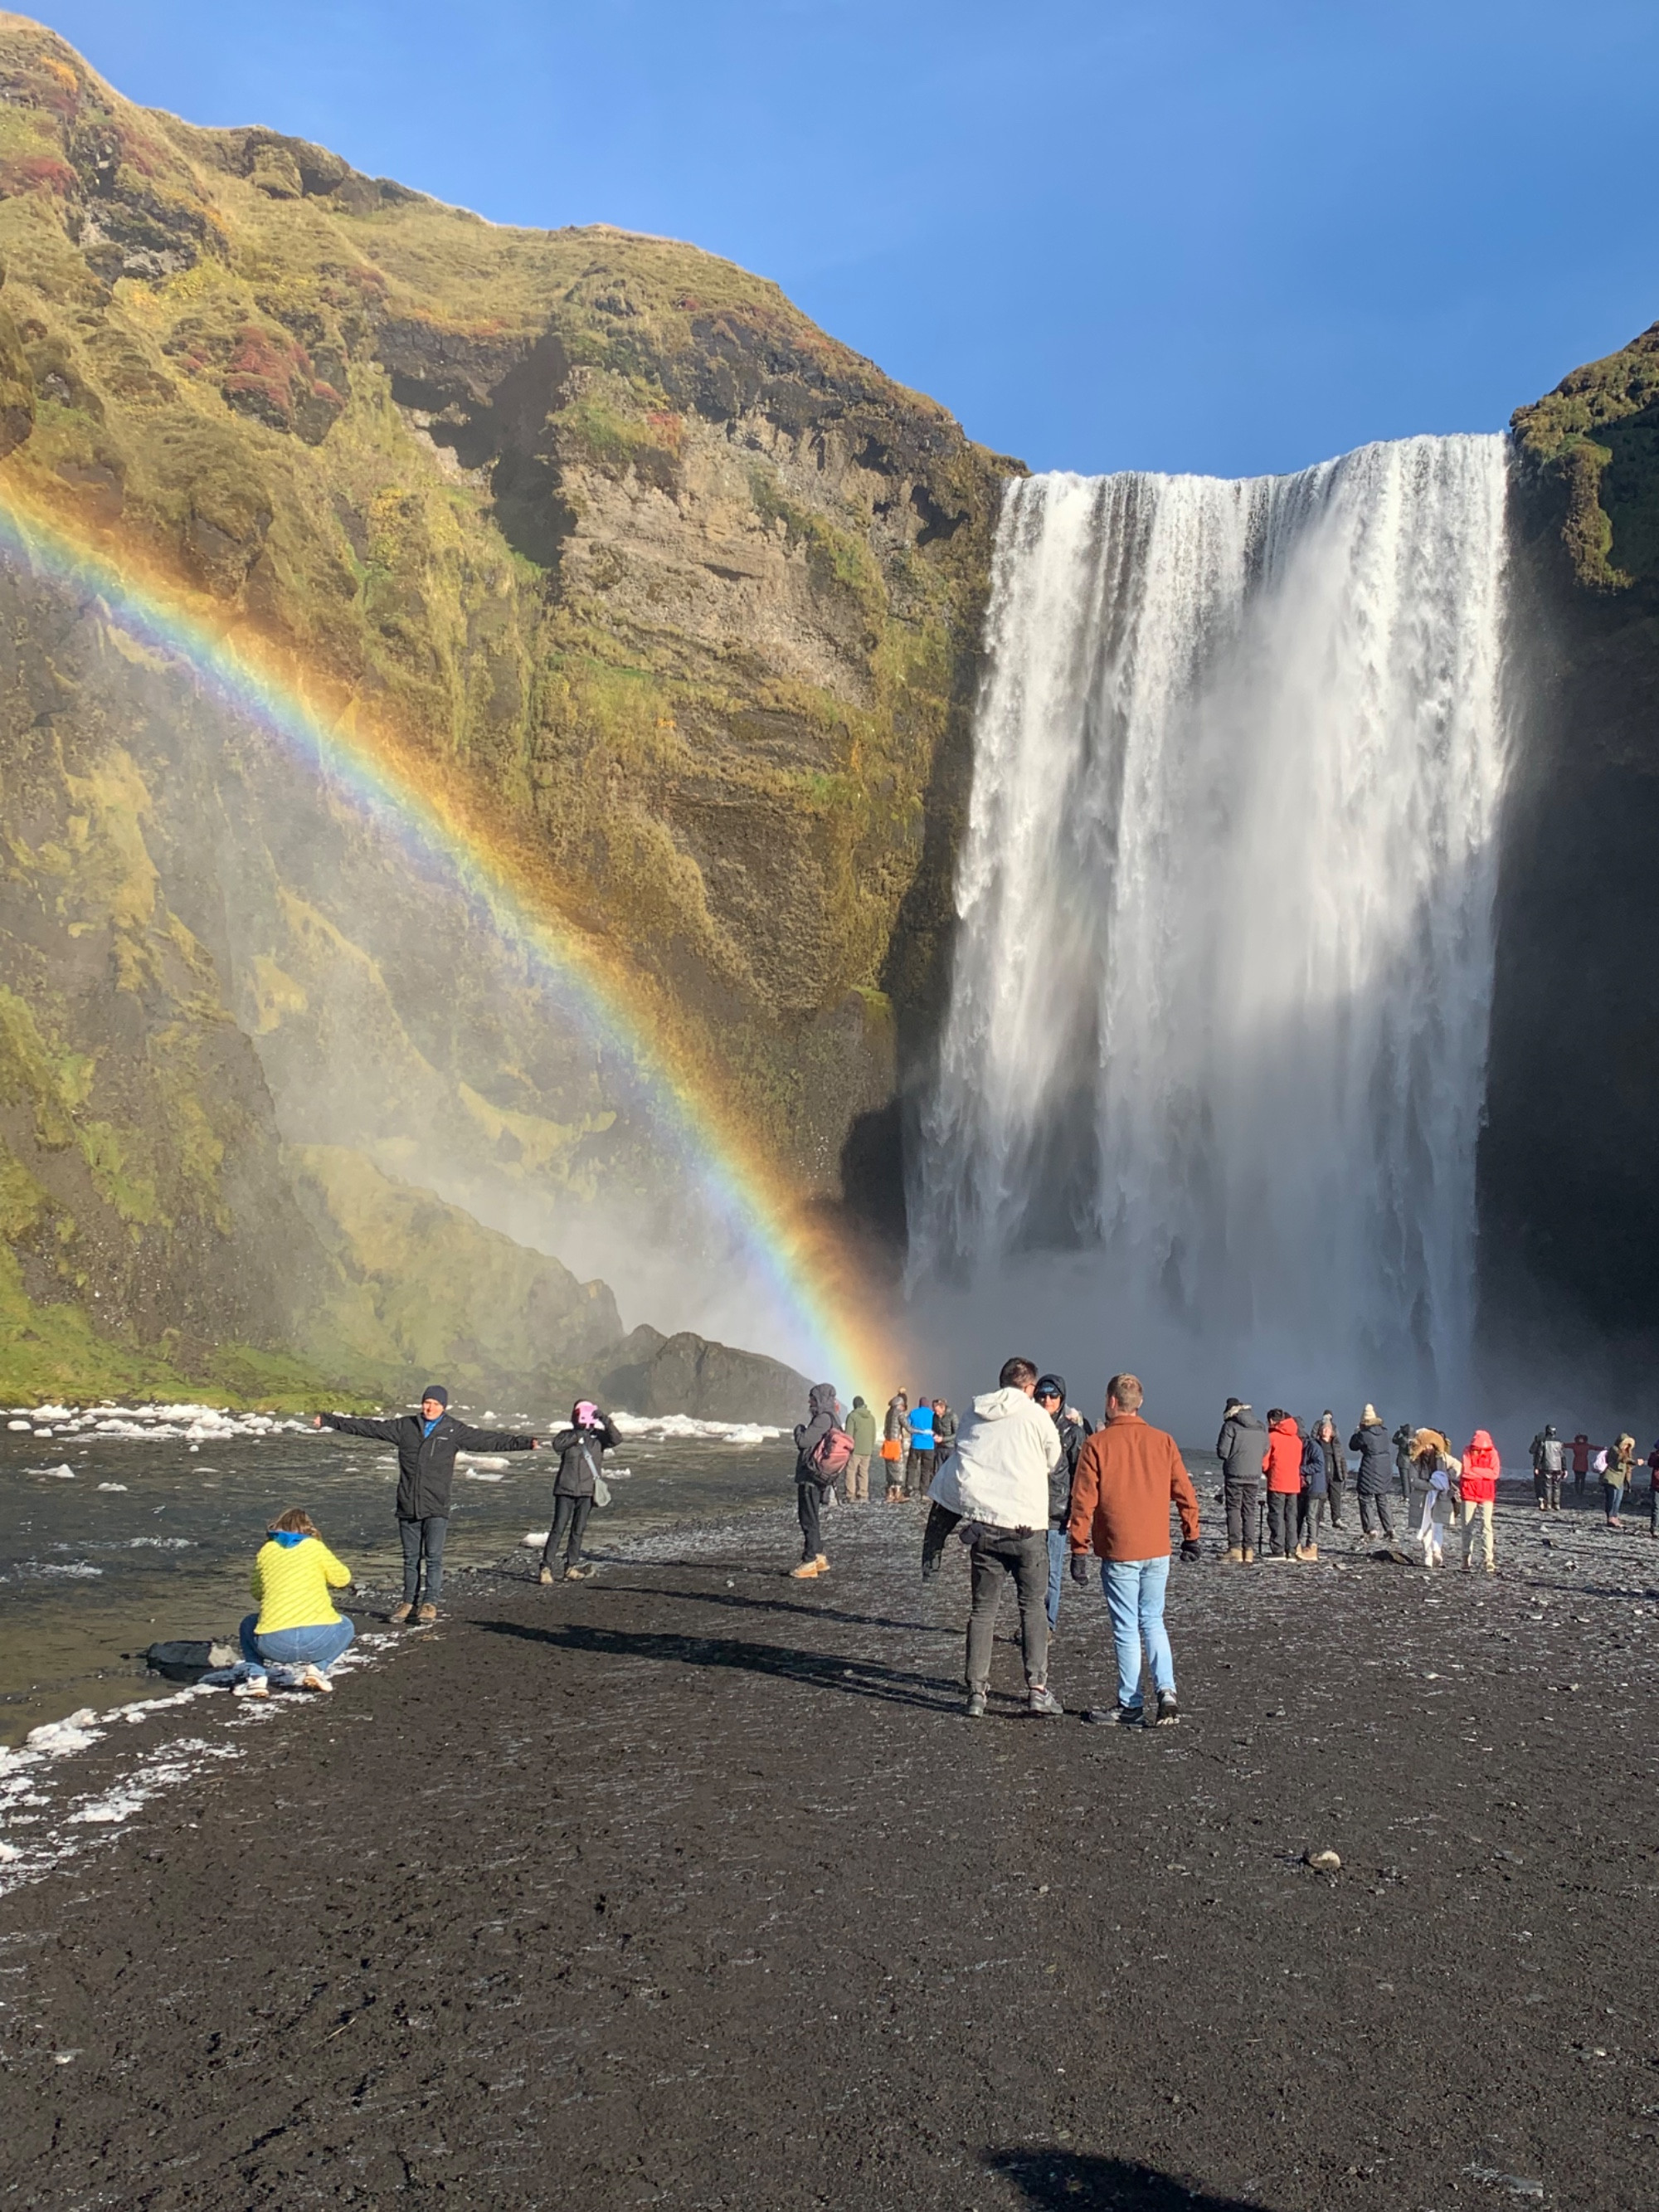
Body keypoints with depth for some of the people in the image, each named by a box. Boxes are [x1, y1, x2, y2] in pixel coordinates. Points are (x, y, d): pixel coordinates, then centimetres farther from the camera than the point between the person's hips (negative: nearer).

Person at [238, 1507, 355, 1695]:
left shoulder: (266, 1550, 13)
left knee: (249, 1625, 34)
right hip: (318, 1637, -1)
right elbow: (343, 1579, 20)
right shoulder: (315, 1547, 10)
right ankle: (316, 1667, 8)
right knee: (345, 1626, 33)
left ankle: (256, 1675, 10)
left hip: (273, 1643, 1)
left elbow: (256, 1592, 23)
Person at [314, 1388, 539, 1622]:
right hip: (408, 1506, 2)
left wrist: (525, 1443, -12)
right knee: (411, 1557, 10)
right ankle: (409, 1601, 20)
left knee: (434, 1556, -7)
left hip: (436, 1508, -2)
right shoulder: (404, 1427, 7)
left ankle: (430, 1603, 2)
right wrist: (329, 1420, 7)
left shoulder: (454, 1431, 2)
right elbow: (368, 1427, 9)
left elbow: (489, 1440, -3)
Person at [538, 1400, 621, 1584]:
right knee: (558, 1529, -6)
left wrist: (606, 1422, -26)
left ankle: (571, 1567, 14)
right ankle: (546, 1567, -3)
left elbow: (616, 1440, -13)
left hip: (587, 1492, 2)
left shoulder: (598, 1437, 4)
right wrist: (578, 1436, -24)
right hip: (566, 1490, -2)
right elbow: (556, 1445, -19)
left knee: (578, 1530, 6)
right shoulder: (567, 1435, 2)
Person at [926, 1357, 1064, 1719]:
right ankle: (1037, 1688, -1)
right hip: (1027, 1525, -3)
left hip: (983, 1525, 3)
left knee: (983, 1608, 10)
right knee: (1033, 1606, 7)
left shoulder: (974, 1417, 11)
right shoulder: (1035, 1415, -1)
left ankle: (977, 1691, 7)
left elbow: (952, 1474, 12)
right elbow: (1054, 1462, 13)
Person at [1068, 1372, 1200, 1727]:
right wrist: (1191, 1536, 16)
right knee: (1153, 1621, 15)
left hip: (1119, 1553, -3)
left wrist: (1079, 1550, -5)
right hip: (1158, 1551, 4)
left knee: (1126, 1629, 5)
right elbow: (1185, 1493, 6)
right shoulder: (1162, 1441, 3)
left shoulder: (1096, 1444, -7)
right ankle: (1166, 1691, 0)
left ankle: (1131, 1705, 10)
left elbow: (1083, 1501, -9)